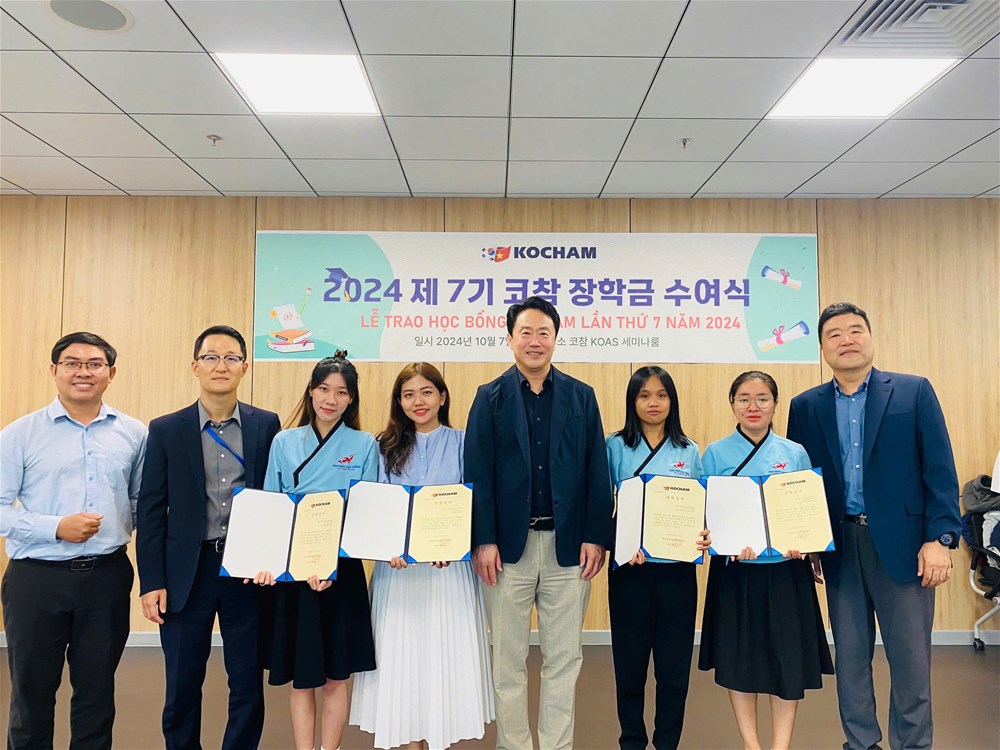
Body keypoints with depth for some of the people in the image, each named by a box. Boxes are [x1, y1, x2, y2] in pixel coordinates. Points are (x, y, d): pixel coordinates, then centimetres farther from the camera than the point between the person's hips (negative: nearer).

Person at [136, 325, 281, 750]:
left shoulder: (266, 425, 1)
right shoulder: (166, 430, 1)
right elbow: (151, 511, 0)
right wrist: (151, 582, -4)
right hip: (186, 572, 0)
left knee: (248, 684, 11)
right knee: (182, 686, 13)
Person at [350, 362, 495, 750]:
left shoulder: (462, 443, 1)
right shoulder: (386, 448, 6)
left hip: (448, 566, -1)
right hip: (397, 566, 2)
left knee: (446, 654, 4)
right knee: (401, 655, 6)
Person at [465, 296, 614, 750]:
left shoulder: (582, 397, 6)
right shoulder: (490, 398, 3)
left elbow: (597, 474, 3)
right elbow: (477, 474, -3)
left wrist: (596, 537, -4)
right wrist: (483, 540, -10)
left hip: (568, 543, 1)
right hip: (508, 543, -1)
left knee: (564, 658, 11)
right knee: (508, 659, 11)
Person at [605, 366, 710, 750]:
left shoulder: (689, 451, 7)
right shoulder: (616, 447, 0)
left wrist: (705, 535, -10)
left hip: (677, 566, 2)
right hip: (630, 566, -1)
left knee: (674, 663, 8)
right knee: (630, 660, 8)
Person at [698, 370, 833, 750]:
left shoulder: (795, 454, 2)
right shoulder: (716, 454, -1)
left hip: (787, 569, 1)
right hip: (734, 569, 0)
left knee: (788, 660, 5)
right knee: (739, 659, 9)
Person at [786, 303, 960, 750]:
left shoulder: (914, 392, 0)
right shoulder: (805, 406, 6)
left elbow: (940, 471, -3)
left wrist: (940, 539, -10)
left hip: (903, 542, -2)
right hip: (839, 545, 2)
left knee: (910, 657, 6)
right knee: (850, 656, 13)